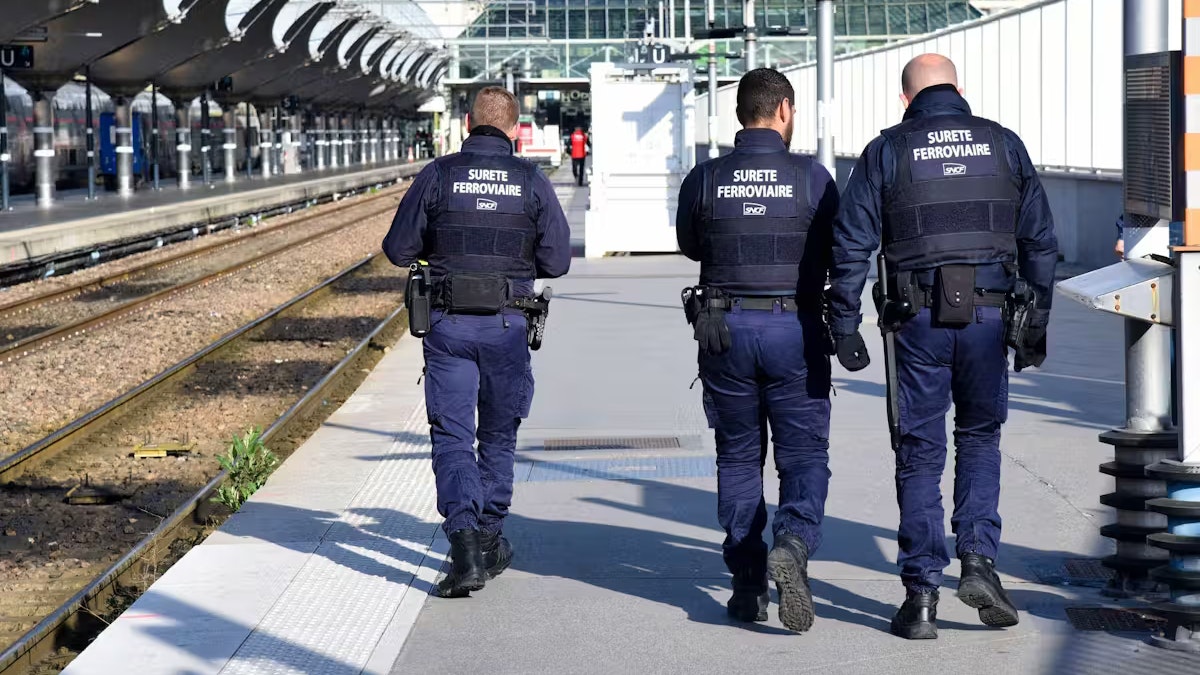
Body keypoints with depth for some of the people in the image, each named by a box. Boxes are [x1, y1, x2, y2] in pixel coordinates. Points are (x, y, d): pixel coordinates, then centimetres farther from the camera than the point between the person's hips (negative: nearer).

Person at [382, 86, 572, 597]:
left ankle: (464, 543, -17)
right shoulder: (531, 181, 0)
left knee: (452, 436, 0)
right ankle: (490, 540, 26)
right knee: (498, 435, 17)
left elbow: (398, 249, 0)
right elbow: (558, 260, 0)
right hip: (508, 325, 1)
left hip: (449, 325, -1)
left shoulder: (437, 175, -3)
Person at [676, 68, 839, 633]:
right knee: (804, 454, 7)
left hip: (726, 328, 2)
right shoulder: (812, 178, -7)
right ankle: (792, 543, -20)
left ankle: (748, 585, 13)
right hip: (795, 329, -2)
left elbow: (690, 246, 13)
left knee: (738, 458, 13)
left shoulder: (705, 180, -3)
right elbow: (838, 253, 4)